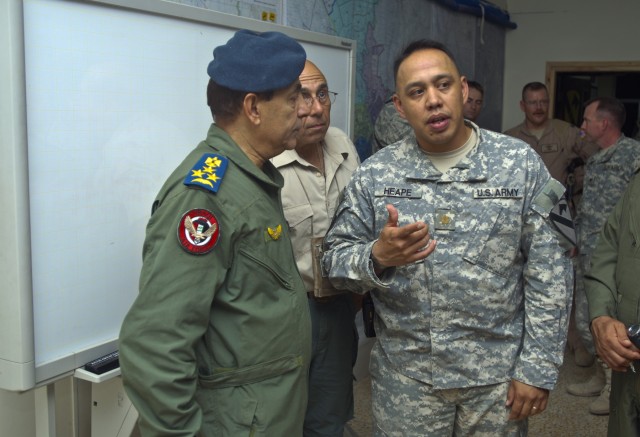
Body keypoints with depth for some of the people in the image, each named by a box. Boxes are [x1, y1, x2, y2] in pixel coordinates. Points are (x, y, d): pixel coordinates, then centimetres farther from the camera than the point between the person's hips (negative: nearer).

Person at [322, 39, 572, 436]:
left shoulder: (520, 163, -6)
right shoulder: (375, 174, -3)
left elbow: (548, 274, -5)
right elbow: (336, 258, -1)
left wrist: (537, 369, -7)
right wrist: (377, 257, -22)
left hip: (498, 374, 0)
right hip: (405, 376, 1)